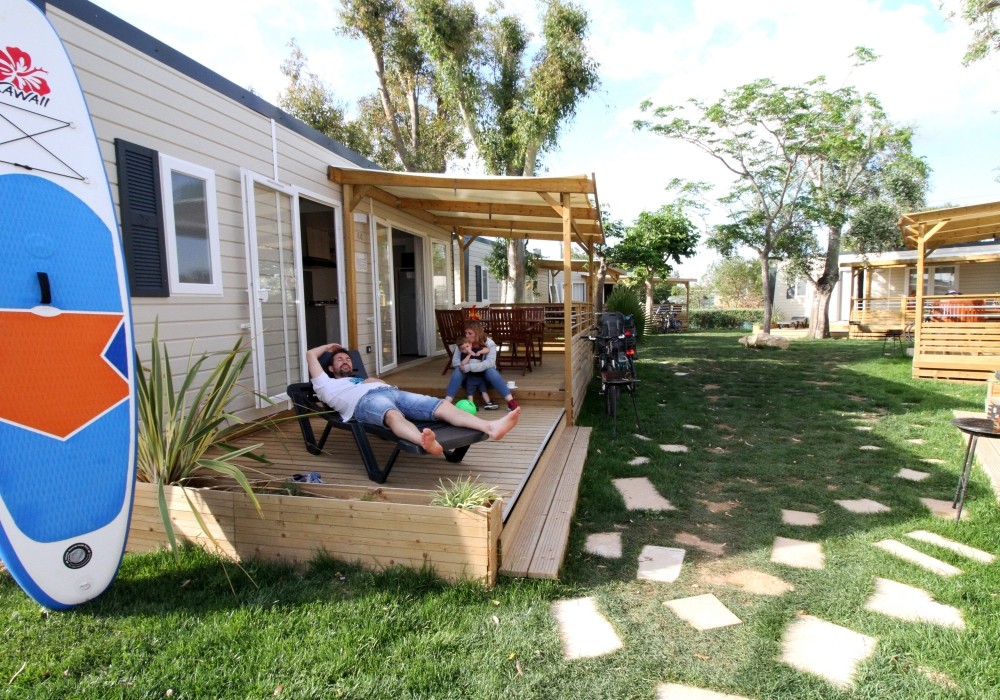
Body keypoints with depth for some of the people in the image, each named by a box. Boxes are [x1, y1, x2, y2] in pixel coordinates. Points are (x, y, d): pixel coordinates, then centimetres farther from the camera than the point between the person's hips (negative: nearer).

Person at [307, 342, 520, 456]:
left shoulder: (364, 379, 47)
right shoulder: (329, 385, 33)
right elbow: (310, 355, 30)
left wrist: (376, 381, 15)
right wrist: (329, 347, 46)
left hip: (393, 392, 6)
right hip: (366, 400, -6)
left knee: (442, 405, -21)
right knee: (393, 415, -44)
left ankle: (490, 427, -42)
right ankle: (425, 442, -76)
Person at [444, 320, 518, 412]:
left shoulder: (489, 343, -13)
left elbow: (490, 362, -27)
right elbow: (455, 361, -8)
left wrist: (470, 367, -35)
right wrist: (464, 365, -26)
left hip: (484, 374, -2)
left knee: (491, 370, -34)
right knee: (458, 370, -29)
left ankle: (511, 401, -38)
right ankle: (447, 402, -40)